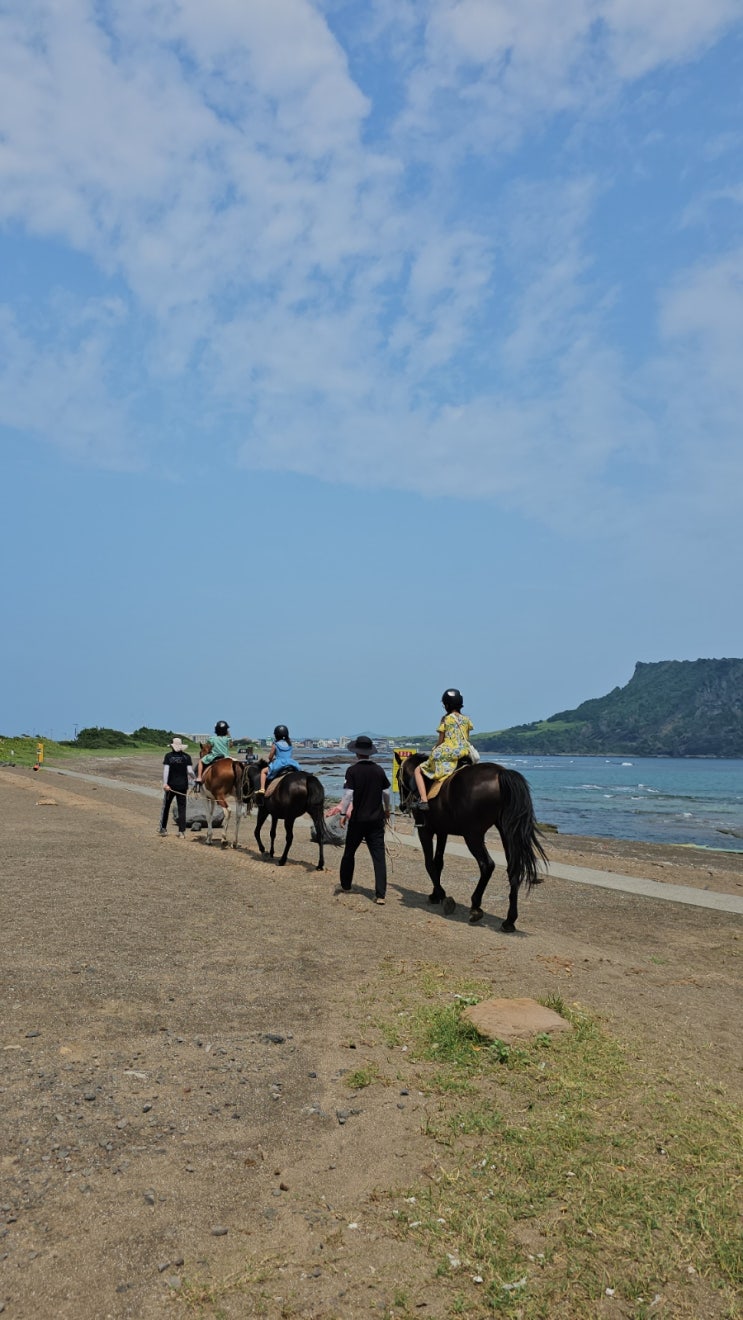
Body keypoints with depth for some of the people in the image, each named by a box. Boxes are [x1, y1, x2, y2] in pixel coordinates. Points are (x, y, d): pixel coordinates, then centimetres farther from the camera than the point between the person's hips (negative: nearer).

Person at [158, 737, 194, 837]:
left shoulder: (168, 756, -4)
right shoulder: (187, 756, -2)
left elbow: (166, 770, -13)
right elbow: (190, 771, -7)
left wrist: (165, 783, -17)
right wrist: (193, 778, 13)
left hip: (171, 785, 0)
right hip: (183, 786, 1)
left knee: (166, 806, 17)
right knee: (182, 808, 4)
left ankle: (163, 828, 26)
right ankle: (182, 831, -1)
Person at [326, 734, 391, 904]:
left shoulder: (352, 770, -10)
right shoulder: (379, 770, 1)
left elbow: (348, 794, -17)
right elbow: (386, 793, 9)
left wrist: (342, 812, -11)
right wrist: (387, 809, 24)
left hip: (358, 819, -2)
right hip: (376, 819, 2)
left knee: (349, 852, 18)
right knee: (378, 856, 1)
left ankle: (345, 885, 33)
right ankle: (380, 894, -5)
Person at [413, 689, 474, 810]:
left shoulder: (446, 719, -5)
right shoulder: (466, 720, 9)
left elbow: (440, 741, -4)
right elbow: (467, 740, 11)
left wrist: (434, 752, 12)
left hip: (447, 755, -5)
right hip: (464, 754, 5)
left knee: (418, 770, 9)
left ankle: (424, 800, -8)